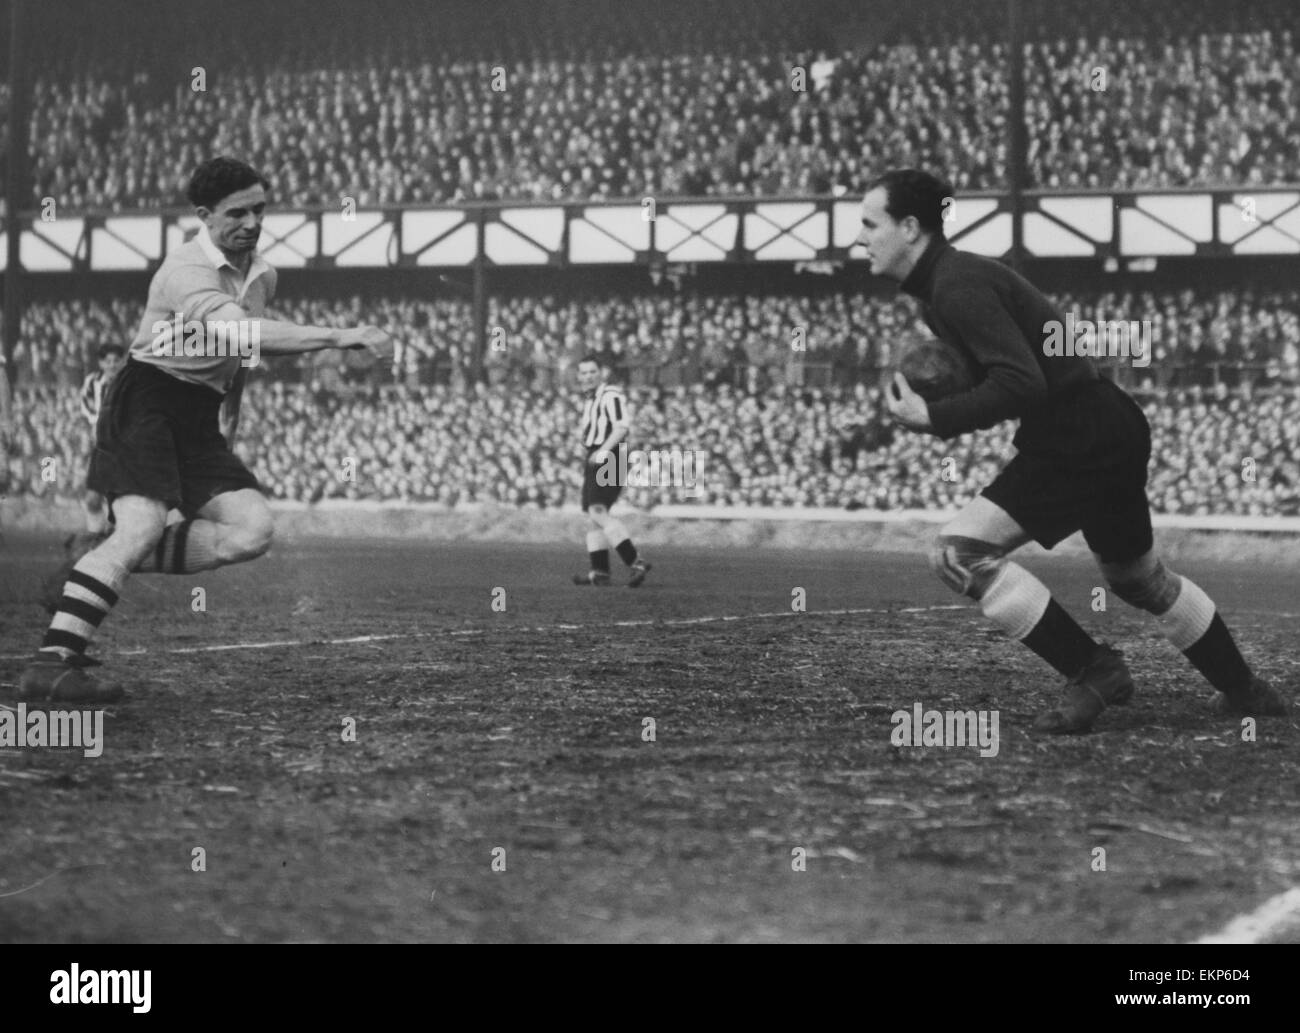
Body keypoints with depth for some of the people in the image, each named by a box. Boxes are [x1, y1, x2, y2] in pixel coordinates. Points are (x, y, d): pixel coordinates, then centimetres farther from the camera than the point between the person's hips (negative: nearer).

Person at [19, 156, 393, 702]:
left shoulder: (263, 275, 10)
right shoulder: (186, 272, -18)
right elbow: (243, 335, -35)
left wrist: (230, 415, 25)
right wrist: (341, 337, -40)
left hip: (199, 418, 8)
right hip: (147, 398, -8)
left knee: (252, 529, -8)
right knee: (142, 526, -25)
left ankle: (108, 568, -2)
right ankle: (49, 664, -27)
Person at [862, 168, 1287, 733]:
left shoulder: (957, 287, -20)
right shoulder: (939, 284, 11)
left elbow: (1021, 383, -28)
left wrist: (934, 419, -24)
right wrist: (935, 406, 3)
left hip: (1082, 442, -11)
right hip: (1109, 431, 11)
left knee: (959, 553, -14)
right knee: (1136, 575, 26)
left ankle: (1092, 670, -6)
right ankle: (1246, 692, 41)